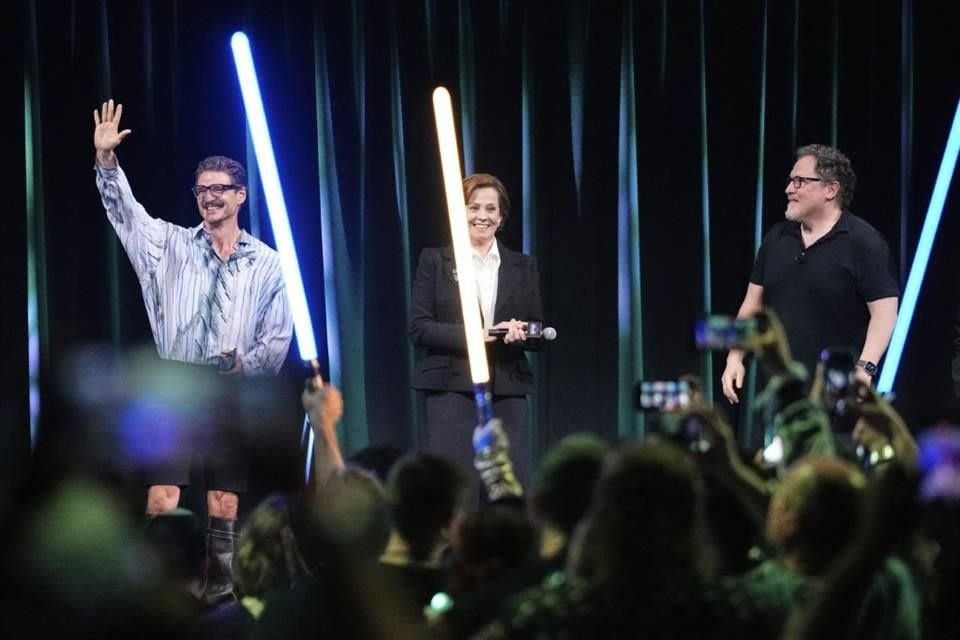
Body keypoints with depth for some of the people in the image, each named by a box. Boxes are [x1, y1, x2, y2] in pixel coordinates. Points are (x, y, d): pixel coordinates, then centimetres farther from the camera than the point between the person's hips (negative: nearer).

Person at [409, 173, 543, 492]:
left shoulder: (523, 266, 14)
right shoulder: (435, 261, 6)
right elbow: (419, 328, -2)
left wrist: (519, 333, -11)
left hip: (508, 391, 3)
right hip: (452, 390, -3)